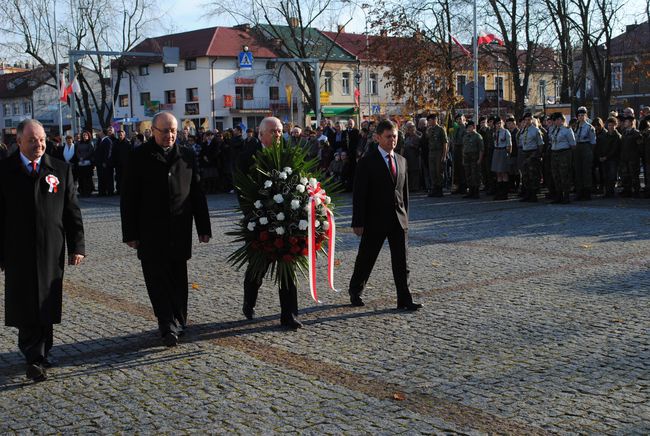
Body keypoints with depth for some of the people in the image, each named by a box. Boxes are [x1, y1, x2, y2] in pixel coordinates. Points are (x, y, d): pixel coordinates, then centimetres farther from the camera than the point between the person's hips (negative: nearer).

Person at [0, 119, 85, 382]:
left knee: (46, 308, 8)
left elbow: (72, 211, 6)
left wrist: (77, 246, 1)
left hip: (51, 252, 2)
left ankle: (38, 356, 22)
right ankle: (35, 358, 6)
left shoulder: (61, 170, 4)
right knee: (26, 310, -1)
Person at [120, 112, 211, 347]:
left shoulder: (187, 156, 7)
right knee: (157, 278, -5)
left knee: (178, 279, 10)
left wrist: (203, 228, 7)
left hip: (180, 232, 3)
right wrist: (130, 233, -5)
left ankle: (178, 322, 21)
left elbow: (197, 194, 10)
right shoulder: (139, 157, -1)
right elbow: (129, 198, -1)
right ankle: (168, 326, -5)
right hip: (151, 233, -2)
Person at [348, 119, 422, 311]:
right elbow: (359, 194, -10)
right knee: (366, 259, 8)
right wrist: (358, 222, -13)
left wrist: (405, 217, 13)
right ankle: (355, 291, 28)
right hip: (375, 220, -5)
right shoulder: (367, 162, -7)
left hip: (398, 220, 5)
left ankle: (404, 300, 6)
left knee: (401, 261, 3)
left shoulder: (401, 161, 11)